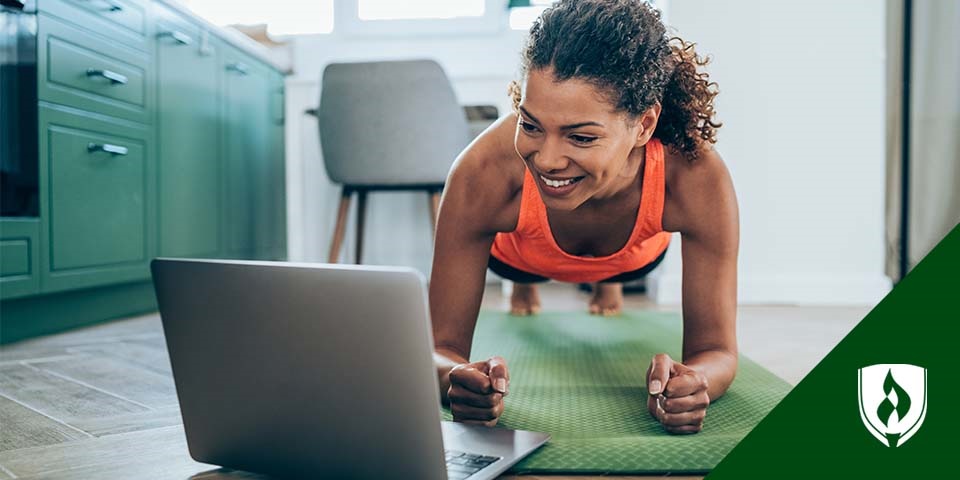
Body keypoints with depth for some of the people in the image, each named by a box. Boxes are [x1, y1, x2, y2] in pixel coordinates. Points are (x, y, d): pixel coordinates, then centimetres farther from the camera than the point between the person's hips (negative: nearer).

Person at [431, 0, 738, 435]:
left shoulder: (698, 179, -44)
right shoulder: (483, 175, -46)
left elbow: (716, 349, -35)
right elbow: (441, 345, -38)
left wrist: (690, 384, -59)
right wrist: (459, 379, -62)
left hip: (637, 254, 2)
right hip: (515, 253, -1)